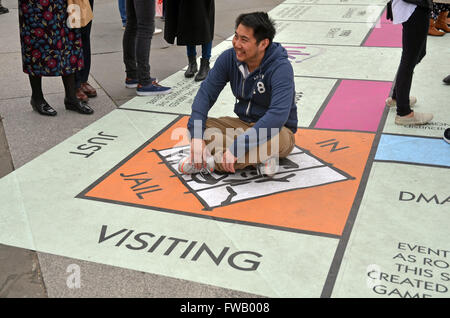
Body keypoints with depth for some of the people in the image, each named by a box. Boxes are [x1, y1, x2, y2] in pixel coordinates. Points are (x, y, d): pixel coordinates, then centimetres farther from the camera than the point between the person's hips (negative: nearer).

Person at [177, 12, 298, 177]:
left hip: (276, 130, -5)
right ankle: (260, 159, -26)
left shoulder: (281, 68, -25)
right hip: (244, 124, 5)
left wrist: (236, 148, -43)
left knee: (276, 140, -41)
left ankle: (207, 163, -26)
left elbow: (278, 115, -36)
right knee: (194, 125, -15)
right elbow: (206, 93, -9)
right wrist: (196, 135, -26)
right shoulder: (229, 58, -8)